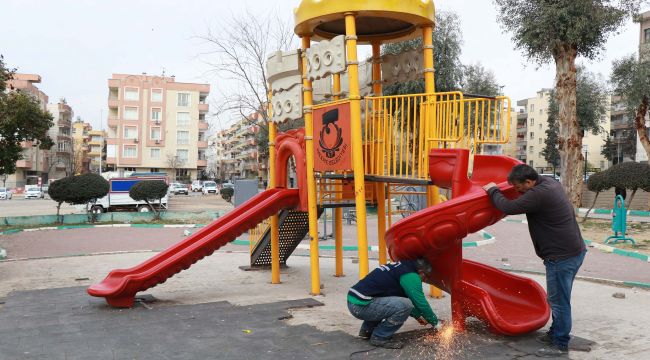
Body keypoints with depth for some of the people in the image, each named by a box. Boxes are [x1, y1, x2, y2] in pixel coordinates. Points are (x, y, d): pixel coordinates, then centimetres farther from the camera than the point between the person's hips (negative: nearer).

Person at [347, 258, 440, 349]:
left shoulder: (401, 268, 19)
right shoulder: (410, 276, -9)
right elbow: (421, 303, -6)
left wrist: (418, 316, 41)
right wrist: (435, 322, 10)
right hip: (361, 304, -10)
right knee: (404, 306, -18)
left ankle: (367, 330, 23)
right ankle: (379, 338, -3)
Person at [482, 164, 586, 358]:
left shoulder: (539, 194, -24)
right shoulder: (550, 182, 7)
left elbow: (509, 207, -22)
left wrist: (493, 190, -6)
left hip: (562, 256, -10)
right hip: (574, 250, 10)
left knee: (558, 300, 1)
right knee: (557, 298, 21)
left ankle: (560, 344, 12)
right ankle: (555, 333, 34)